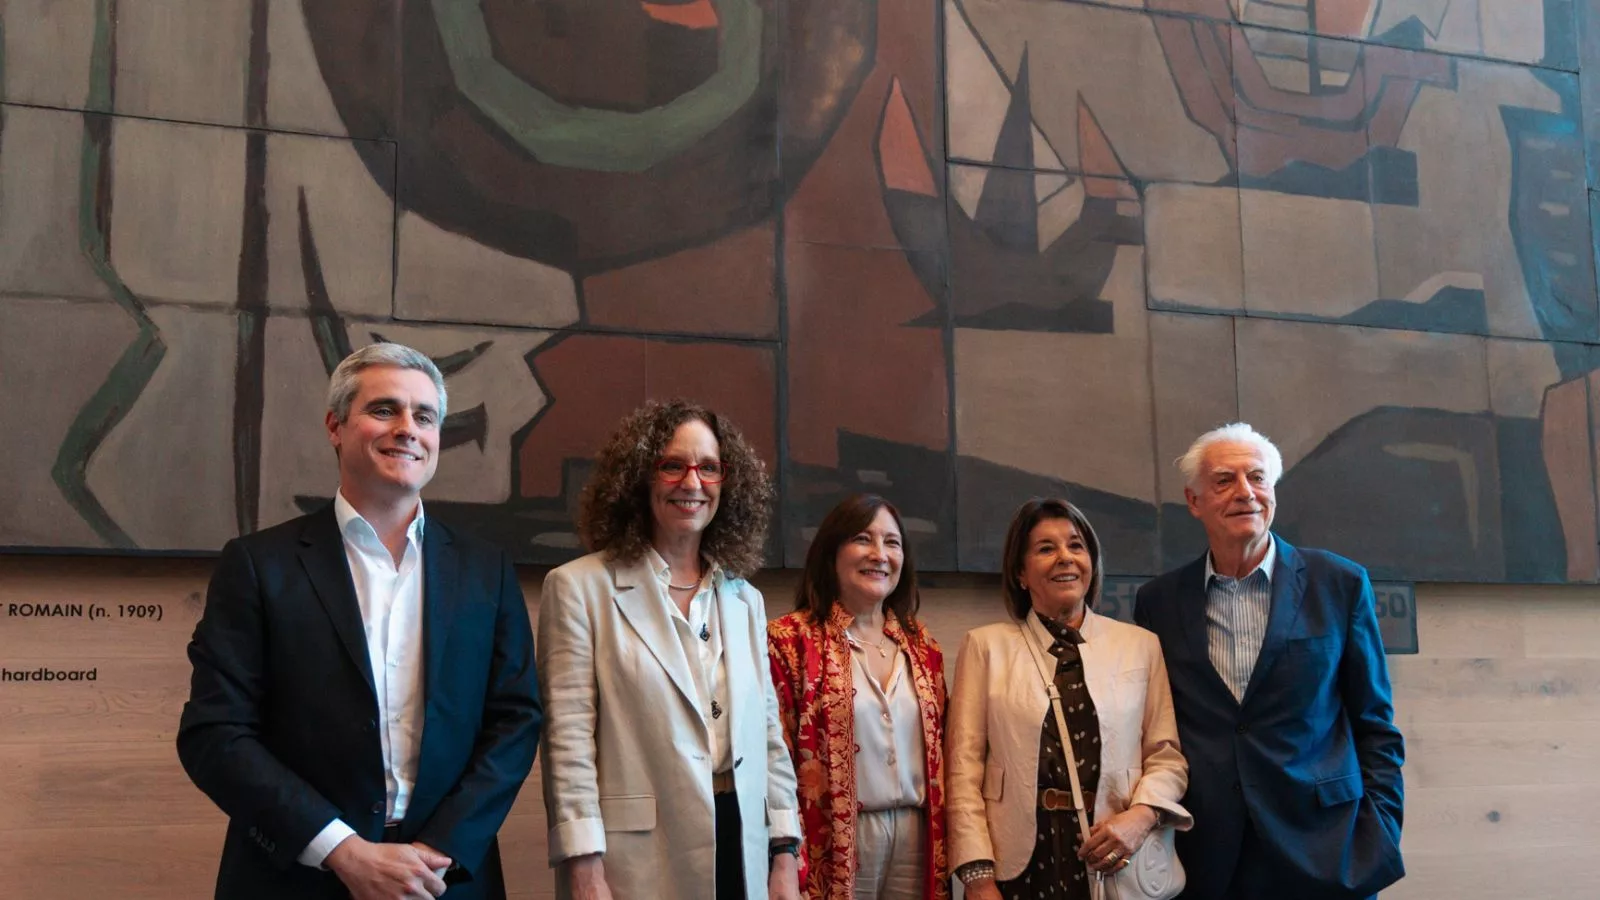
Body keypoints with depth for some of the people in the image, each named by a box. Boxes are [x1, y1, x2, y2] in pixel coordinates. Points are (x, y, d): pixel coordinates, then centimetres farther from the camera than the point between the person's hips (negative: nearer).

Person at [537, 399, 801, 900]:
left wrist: (786, 857, 6)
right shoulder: (581, 588, -3)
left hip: (742, 852, 5)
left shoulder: (745, 600, 13)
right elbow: (568, 740, -8)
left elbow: (768, 736, 13)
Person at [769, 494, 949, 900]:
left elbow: (938, 752, 15)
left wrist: (944, 849, 11)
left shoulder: (922, 646, 11)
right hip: (834, 845, -5)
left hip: (915, 838, 5)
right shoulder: (789, 640, -6)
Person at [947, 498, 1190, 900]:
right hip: (1018, 865, -1)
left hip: (1118, 868, 1)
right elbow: (965, 764, -2)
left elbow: (1167, 753, 6)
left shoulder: (1142, 645, 8)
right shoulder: (985, 646, 4)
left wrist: (1142, 815, -14)